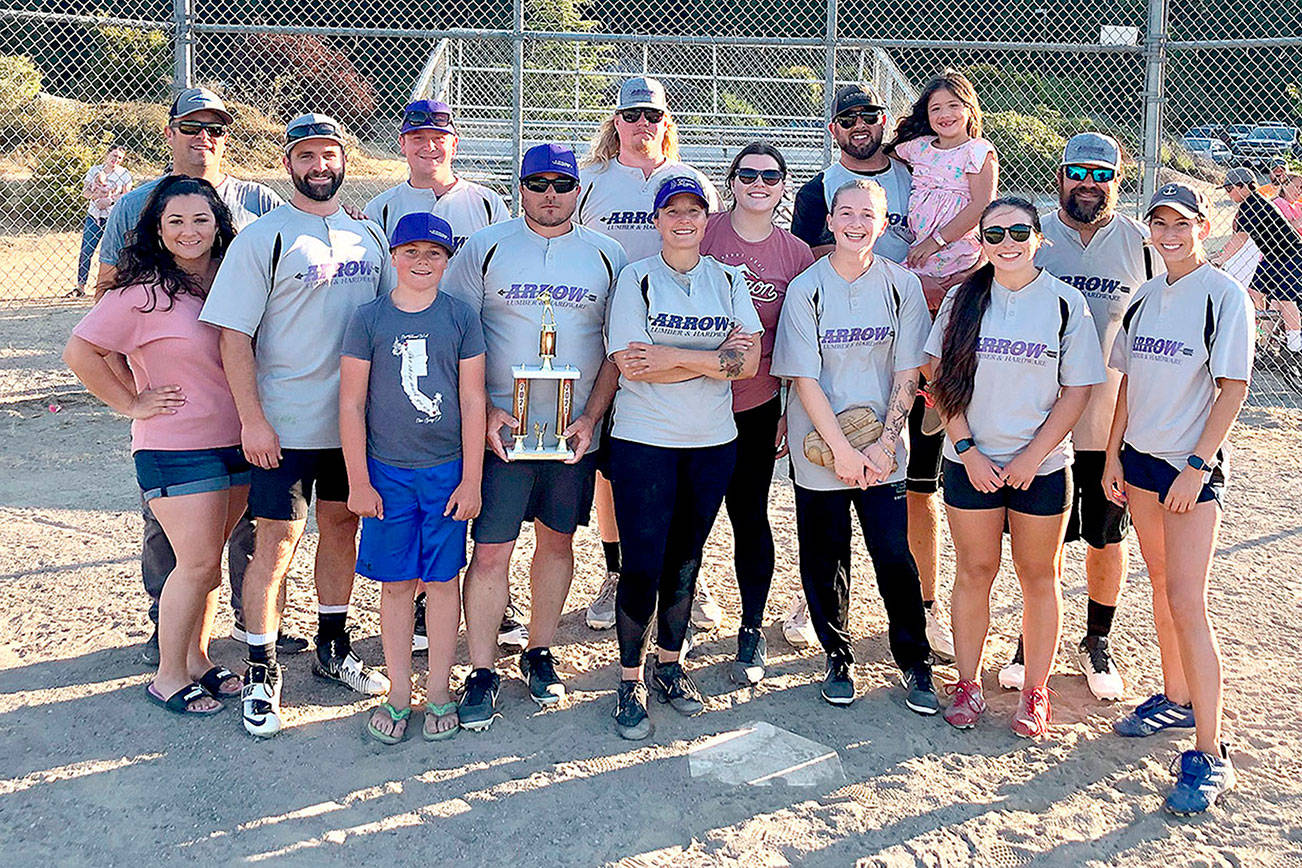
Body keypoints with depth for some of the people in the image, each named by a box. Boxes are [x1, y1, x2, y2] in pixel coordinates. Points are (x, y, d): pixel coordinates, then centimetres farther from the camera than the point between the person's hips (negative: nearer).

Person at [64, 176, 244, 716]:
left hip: (235, 443, 6)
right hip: (176, 449, -6)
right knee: (198, 564, -4)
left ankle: (196, 658, 28)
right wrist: (133, 403, -9)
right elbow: (80, 353, -10)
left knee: (208, 560, 13)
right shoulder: (144, 291, -12)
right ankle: (169, 677, 11)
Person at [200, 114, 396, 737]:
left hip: (355, 419, 5)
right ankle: (261, 671, 9)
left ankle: (333, 648, 29)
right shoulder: (263, 237, -6)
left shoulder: (368, 236, 10)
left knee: (342, 528, 14)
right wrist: (252, 419, -15)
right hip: (285, 424, -5)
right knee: (277, 540, -3)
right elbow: (233, 334, -9)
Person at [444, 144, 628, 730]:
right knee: (491, 550, -3)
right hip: (501, 429, -2)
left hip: (575, 433, 2)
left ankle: (540, 654, 28)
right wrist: (484, 412, -10)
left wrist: (590, 419, -5)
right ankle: (481, 673, 8)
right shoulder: (485, 248, 1)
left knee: (557, 542, 12)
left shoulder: (606, 256, 6)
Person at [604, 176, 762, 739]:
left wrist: (676, 357, -15)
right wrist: (717, 357, -14)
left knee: (686, 560, 12)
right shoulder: (636, 278, -2)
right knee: (642, 564, -4)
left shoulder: (728, 281, 9)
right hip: (644, 440, -3)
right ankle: (630, 682, 11)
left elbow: (749, 361, -3)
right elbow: (632, 366, -14)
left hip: (713, 442, 4)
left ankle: (669, 665, 28)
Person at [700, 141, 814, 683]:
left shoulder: (796, 255, 1)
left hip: (757, 406, 0)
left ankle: (753, 633, 21)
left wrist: (792, 413, 5)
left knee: (749, 516, 7)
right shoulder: (704, 233, -3)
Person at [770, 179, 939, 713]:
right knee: (825, 561, 7)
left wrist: (885, 445, -9)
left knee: (896, 559, -2)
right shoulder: (806, 289, -4)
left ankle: (915, 664, 17)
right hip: (819, 448, 0)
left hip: (882, 452, 0)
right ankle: (838, 660, 26)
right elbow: (804, 378, -7)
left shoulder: (902, 286, 0)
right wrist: (842, 450, -13)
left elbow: (907, 373, 0)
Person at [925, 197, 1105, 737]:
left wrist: (1033, 455, -10)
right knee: (974, 571, 8)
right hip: (971, 463, 1)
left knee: (1038, 576, 7)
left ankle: (1035, 693, 18)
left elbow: (1077, 390, -3)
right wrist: (967, 450, -7)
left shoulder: (1065, 303, -2)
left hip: (1041, 465, -1)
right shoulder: (963, 299, 3)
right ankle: (967, 686, 20)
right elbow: (942, 380, 2)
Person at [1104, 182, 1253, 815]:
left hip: (1192, 465, -6)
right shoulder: (1145, 297, 10)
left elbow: (1232, 388, -12)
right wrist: (1113, 456, 10)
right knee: (1161, 585, 16)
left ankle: (1209, 755, -5)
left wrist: (1197, 465, -17)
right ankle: (1176, 699, 32)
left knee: (1186, 602, -11)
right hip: (1141, 458, 7)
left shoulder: (1223, 295, -9)